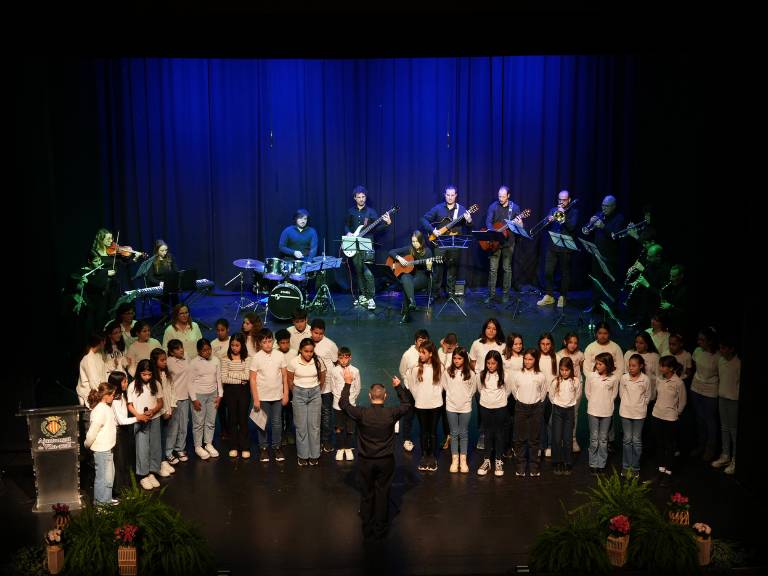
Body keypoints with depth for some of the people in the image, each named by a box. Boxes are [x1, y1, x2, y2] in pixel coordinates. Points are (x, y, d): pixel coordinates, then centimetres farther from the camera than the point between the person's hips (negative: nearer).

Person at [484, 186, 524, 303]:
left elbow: (521, 226, 3)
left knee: (507, 268, 5)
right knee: (493, 269, 0)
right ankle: (491, 294, 6)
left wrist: (519, 224, -22)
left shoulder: (515, 208, 0)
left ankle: (505, 293, 14)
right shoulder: (493, 206, 1)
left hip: (508, 242, 0)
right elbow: (488, 222, -5)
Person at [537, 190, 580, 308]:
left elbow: (572, 227, -13)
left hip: (565, 247, -3)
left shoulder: (573, 212, 2)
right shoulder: (553, 210, 13)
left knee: (564, 273, 4)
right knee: (548, 272, 2)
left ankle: (562, 297, 14)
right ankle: (548, 296, 12)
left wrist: (563, 215, -19)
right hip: (552, 246, 3)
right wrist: (549, 220, -17)